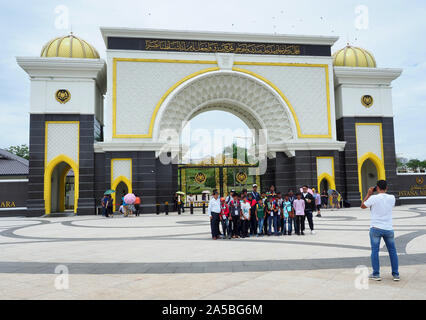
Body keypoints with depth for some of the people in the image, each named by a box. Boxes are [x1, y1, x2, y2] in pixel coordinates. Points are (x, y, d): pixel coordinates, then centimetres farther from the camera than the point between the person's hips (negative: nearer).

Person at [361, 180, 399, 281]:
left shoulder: (373, 198, -11)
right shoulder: (392, 198, -2)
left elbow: (362, 206, 3)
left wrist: (368, 194, 5)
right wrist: (383, 192, 15)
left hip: (375, 228, -3)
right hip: (388, 229, 3)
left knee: (375, 251, 4)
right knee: (392, 251, 13)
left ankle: (376, 274, 7)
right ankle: (396, 274, 17)